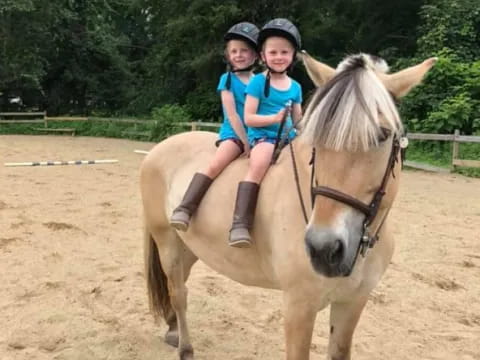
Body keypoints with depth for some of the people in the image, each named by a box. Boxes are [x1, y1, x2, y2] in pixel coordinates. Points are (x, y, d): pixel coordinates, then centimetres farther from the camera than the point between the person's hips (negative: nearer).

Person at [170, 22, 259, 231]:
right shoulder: (228, 80, -1)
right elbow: (232, 114, -9)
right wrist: (245, 142, -14)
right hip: (233, 133, -5)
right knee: (215, 166, -26)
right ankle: (184, 209, -32)